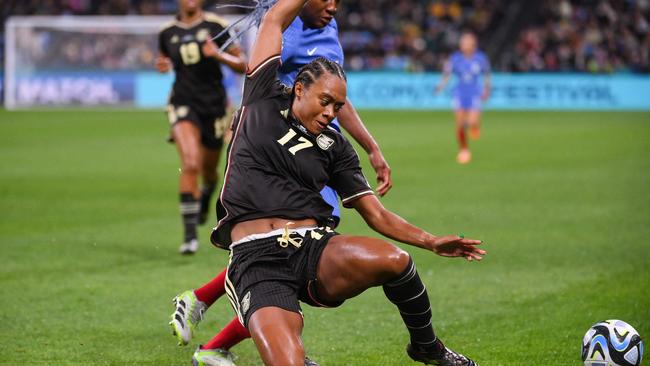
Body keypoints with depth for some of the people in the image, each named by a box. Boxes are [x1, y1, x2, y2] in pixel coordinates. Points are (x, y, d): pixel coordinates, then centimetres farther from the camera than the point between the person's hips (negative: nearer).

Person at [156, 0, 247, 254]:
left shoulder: (216, 26, -3)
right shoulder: (167, 33, 4)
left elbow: (242, 65, -1)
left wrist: (219, 55, -19)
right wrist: (162, 65, 1)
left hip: (214, 104, 1)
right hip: (183, 102, 0)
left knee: (209, 172, 15)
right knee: (190, 164, -22)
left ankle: (205, 196, 54)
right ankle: (189, 234, -20)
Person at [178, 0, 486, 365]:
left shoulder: (335, 147, 15)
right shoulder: (264, 101, 10)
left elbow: (377, 214, 13)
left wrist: (431, 241, 1)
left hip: (316, 251, 4)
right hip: (257, 262, -4)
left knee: (394, 259, -25)